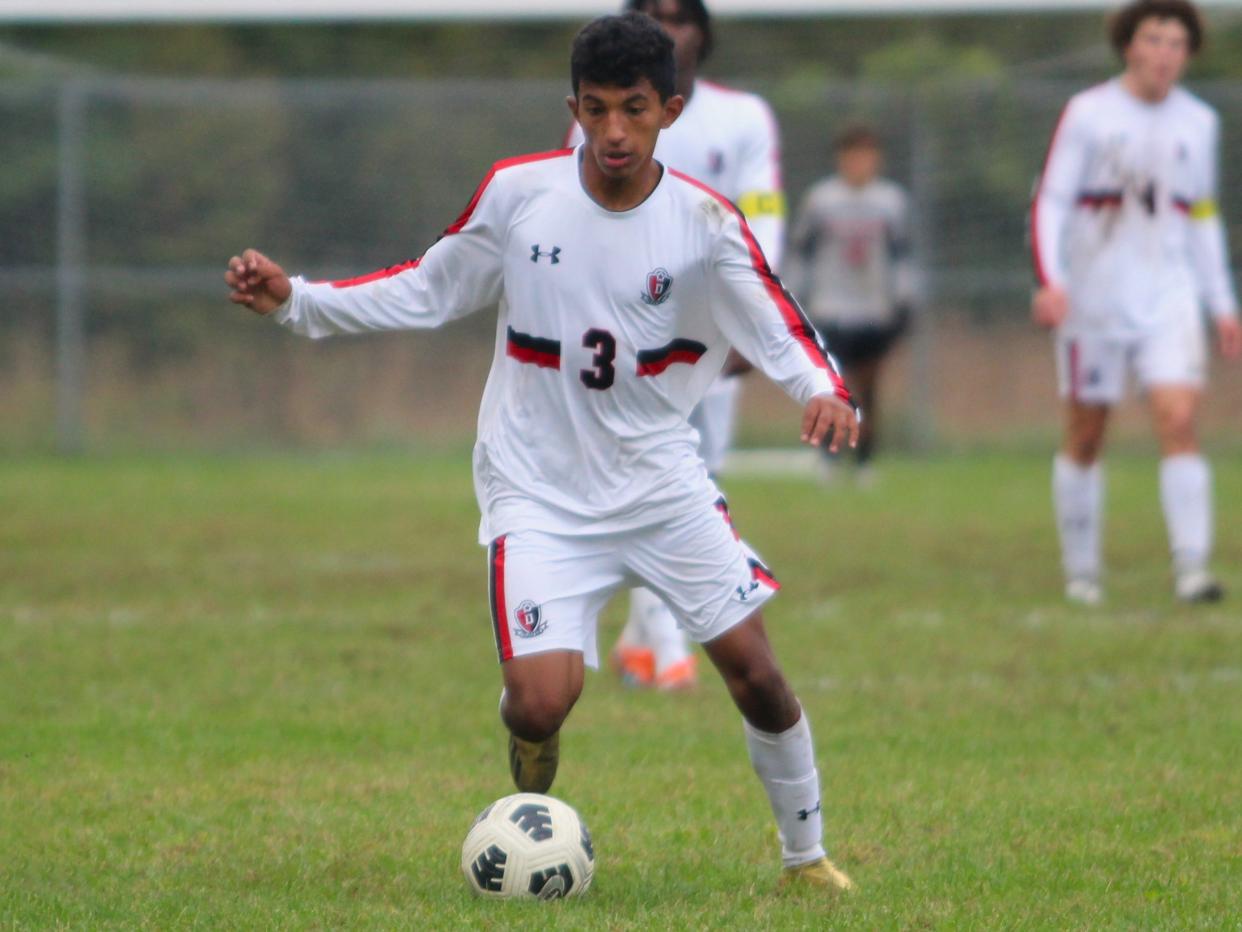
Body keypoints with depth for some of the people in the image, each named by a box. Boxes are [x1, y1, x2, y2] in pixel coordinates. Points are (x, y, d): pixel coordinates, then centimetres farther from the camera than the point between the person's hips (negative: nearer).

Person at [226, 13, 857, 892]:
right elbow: (425, 292, 5)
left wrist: (824, 391, -33)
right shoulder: (518, 193, -7)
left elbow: (777, 326, -11)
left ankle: (807, 855, 17)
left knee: (751, 661, -6)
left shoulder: (704, 221, -9)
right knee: (539, 701, -18)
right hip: (540, 493, -1)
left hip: (662, 481, 1)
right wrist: (294, 299, -3)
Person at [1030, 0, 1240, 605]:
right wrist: (1049, 280, -21)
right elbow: (1049, 201, -6)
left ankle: (1191, 568, -17)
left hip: (1169, 294, 2)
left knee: (1179, 420, -14)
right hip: (1094, 298, -2)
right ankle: (1081, 572, 17)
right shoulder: (1087, 114, -4)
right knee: (1085, 438, 4)